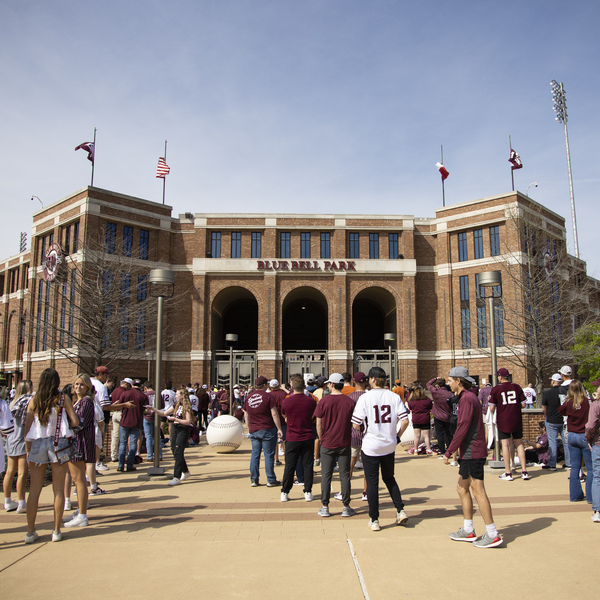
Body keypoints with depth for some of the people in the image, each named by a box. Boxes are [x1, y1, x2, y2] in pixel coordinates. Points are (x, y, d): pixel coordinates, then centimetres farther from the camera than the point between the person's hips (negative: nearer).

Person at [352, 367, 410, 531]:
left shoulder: (365, 397, -13)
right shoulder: (394, 397, -4)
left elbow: (356, 425, -15)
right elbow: (405, 421, -8)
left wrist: (362, 429, 8)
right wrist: (397, 435, 9)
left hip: (370, 447, -3)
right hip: (389, 446, 3)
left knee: (372, 482, 8)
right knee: (389, 478, 23)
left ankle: (374, 520, 15)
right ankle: (400, 510, 16)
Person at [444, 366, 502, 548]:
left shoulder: (467, 399, -16)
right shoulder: (468, 397, 15)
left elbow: (462, 428, -21)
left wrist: (448, 452, -18)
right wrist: (455, 450, 22)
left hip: (473, 452, -10)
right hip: (469, 453, 10)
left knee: (478, 491, -5)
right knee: (462, 488, 14)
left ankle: (492, 534, 3)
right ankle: (468, 530, 22)